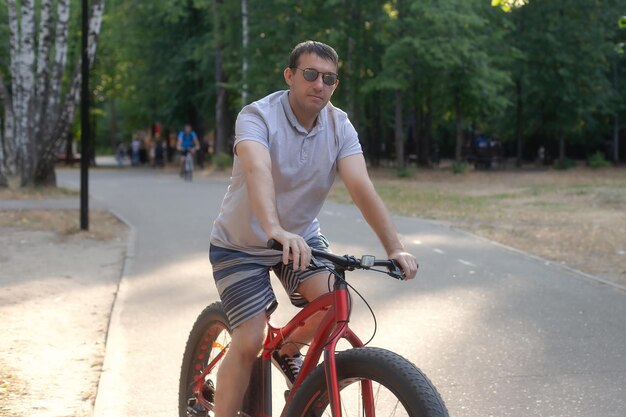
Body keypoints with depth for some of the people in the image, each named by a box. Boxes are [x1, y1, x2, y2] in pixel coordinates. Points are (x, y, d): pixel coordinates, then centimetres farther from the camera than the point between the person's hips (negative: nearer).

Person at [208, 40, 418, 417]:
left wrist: (395, 247, -37)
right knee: (249, 343, -14)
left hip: (301, 235, 4)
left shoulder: (340, 126, -11)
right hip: (243, 243, -4)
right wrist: (276, 231, -62)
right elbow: (258, 171, -44)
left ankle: (288, 351, 14)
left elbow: (362, 187, -23)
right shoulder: (258, 117, -24)